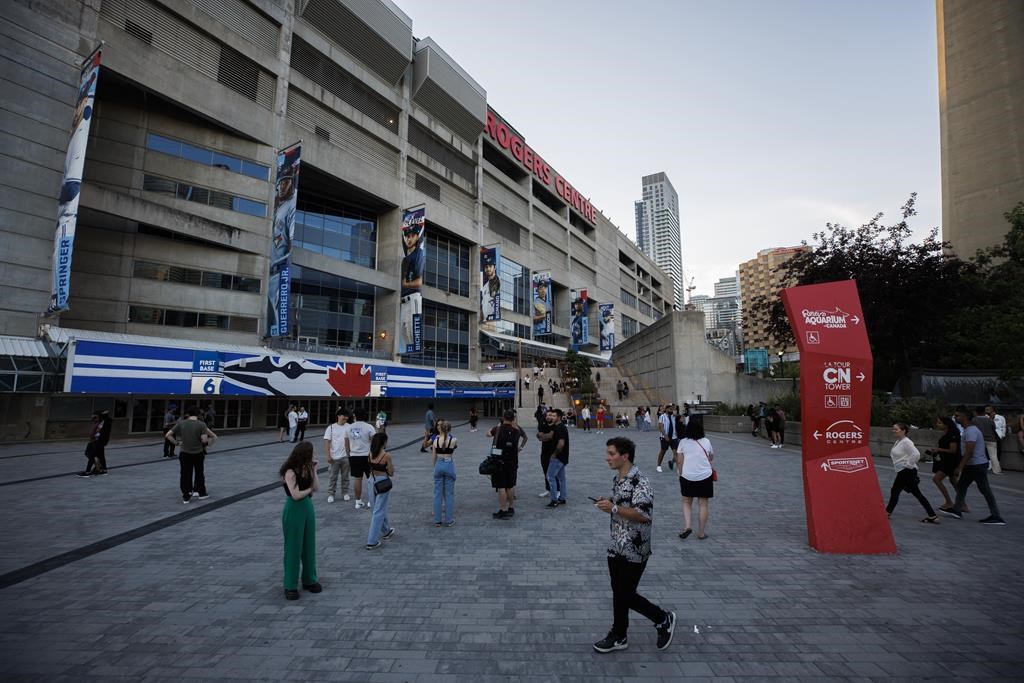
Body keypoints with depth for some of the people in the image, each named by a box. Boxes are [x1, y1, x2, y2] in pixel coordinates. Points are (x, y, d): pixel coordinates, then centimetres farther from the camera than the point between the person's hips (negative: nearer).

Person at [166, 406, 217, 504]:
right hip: (198, 453, -1)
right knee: (199, 473, 16)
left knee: (185, 475, 8)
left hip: (185, 453, 2)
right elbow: (204, 440, -17)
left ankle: (186, 497, 13)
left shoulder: (181, 423, -2)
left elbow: (168, 435, -3)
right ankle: (201, 493, 29)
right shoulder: (201, 424, -12)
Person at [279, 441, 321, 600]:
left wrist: (314, 471, -6)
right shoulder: (290, 472, -18)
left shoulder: (306, 469, 3)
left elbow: (317, 488, 1)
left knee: (309, 545, 14)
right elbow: (296, 495, -21)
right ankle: (290, 586, 17)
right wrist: (309, 489, -5)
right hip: (294, 511, -7)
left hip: (308, 508, 7)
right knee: (293, 548, 4)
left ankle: (309, 580, 27)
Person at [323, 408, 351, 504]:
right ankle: (330, 494, 17)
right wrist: (328, 456, -10)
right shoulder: (331, 428, -4)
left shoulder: (348, 427, 2)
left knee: (345, 476, 11)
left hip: (345, 456, 2)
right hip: (334, 457, -2)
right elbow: (327, 442, -6)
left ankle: (345, 493, 23)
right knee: (333, 477, 6)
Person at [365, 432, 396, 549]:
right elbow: (391, 473, -10)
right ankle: (371, 541, 2)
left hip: (372, 481, 7)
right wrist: (392, 467, 8)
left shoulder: (371, 454, -1)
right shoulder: (387, 455, -17)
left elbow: (370, 468, 9)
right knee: (378, 512, 1)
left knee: (379, 509, 22)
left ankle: (386, 532, 40)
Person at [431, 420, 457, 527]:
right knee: (449, 494, 7)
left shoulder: (436, 440, -2)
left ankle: (437, 520, 15)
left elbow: (434, 457, 6)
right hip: (449, 465, -2)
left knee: (437, 493, 10)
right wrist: (448, 434, 17)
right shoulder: (453, 440, -8)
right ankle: (449, 520, 13)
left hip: (439, 465, 2)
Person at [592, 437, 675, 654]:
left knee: (626, 595, 2)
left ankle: (664, 619, 25)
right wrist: (607, 504, 0)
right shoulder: (617, 479, 7)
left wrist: (614, 508, -26)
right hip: (616, 547, 8)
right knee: (618, 593, 16)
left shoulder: (639, 482, -22)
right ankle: (619, 636, 32)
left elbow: (645, 515, -27)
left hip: (634, 550, -8)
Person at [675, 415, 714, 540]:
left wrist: (681, 474, 10)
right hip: (705, 477, 0)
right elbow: (711, 458, 13)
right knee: (703, 504, 10)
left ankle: (687, 526, 0)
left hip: (687, 477, 0)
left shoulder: (683, 442, -5)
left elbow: (679, 461, -3)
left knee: (686, 502, 16)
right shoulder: (706, 441, -2)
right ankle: (701, 533, 16)